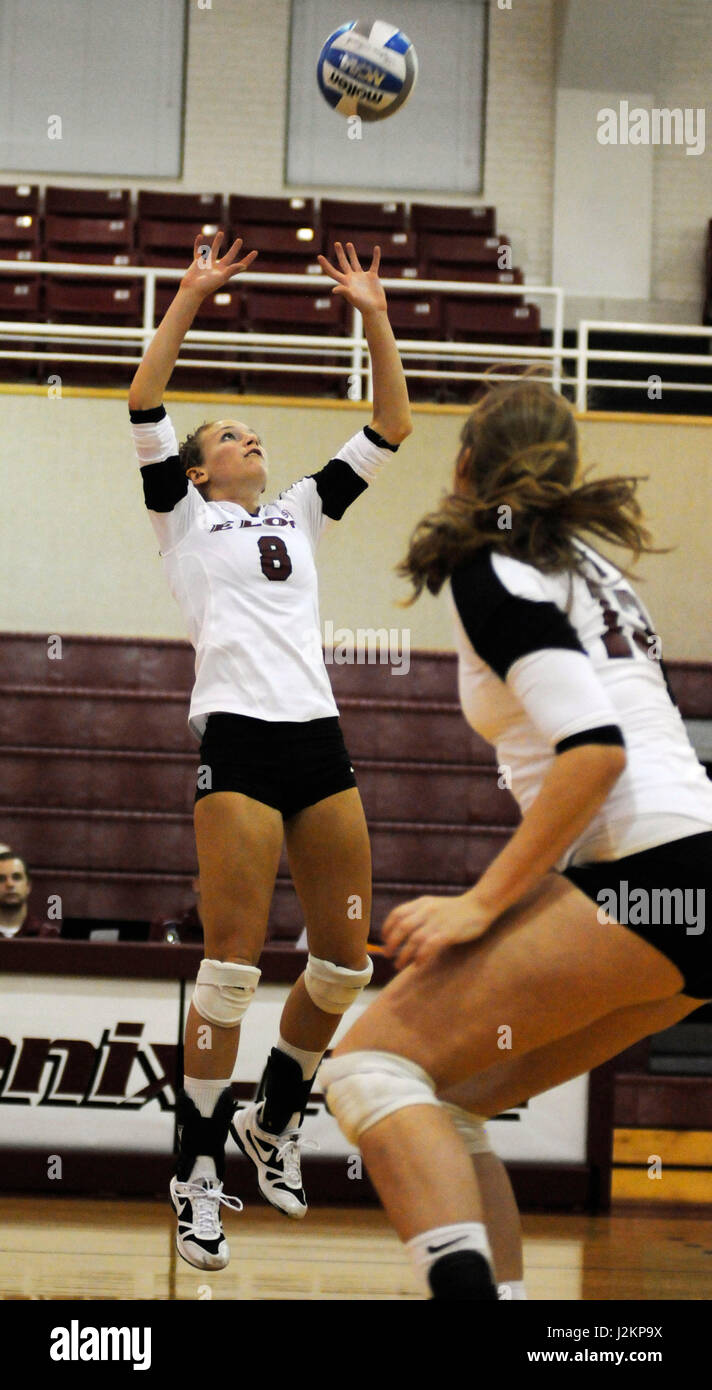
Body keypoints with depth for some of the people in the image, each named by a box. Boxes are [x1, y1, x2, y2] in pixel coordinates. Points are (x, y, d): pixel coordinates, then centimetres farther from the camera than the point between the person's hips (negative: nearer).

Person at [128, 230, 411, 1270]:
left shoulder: (300, 515, 23)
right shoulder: (185, 518, 12)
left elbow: (389, 429, 19)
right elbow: (144, 405, -1)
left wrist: (376, 318, 13)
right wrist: (190, 298, -3)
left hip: (320, 743, 5)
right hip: (238, 740, -5)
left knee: (346, 958, 2)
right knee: (234, 959, -11)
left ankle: (274, 1122, 23)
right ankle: (198, 1170, -3)